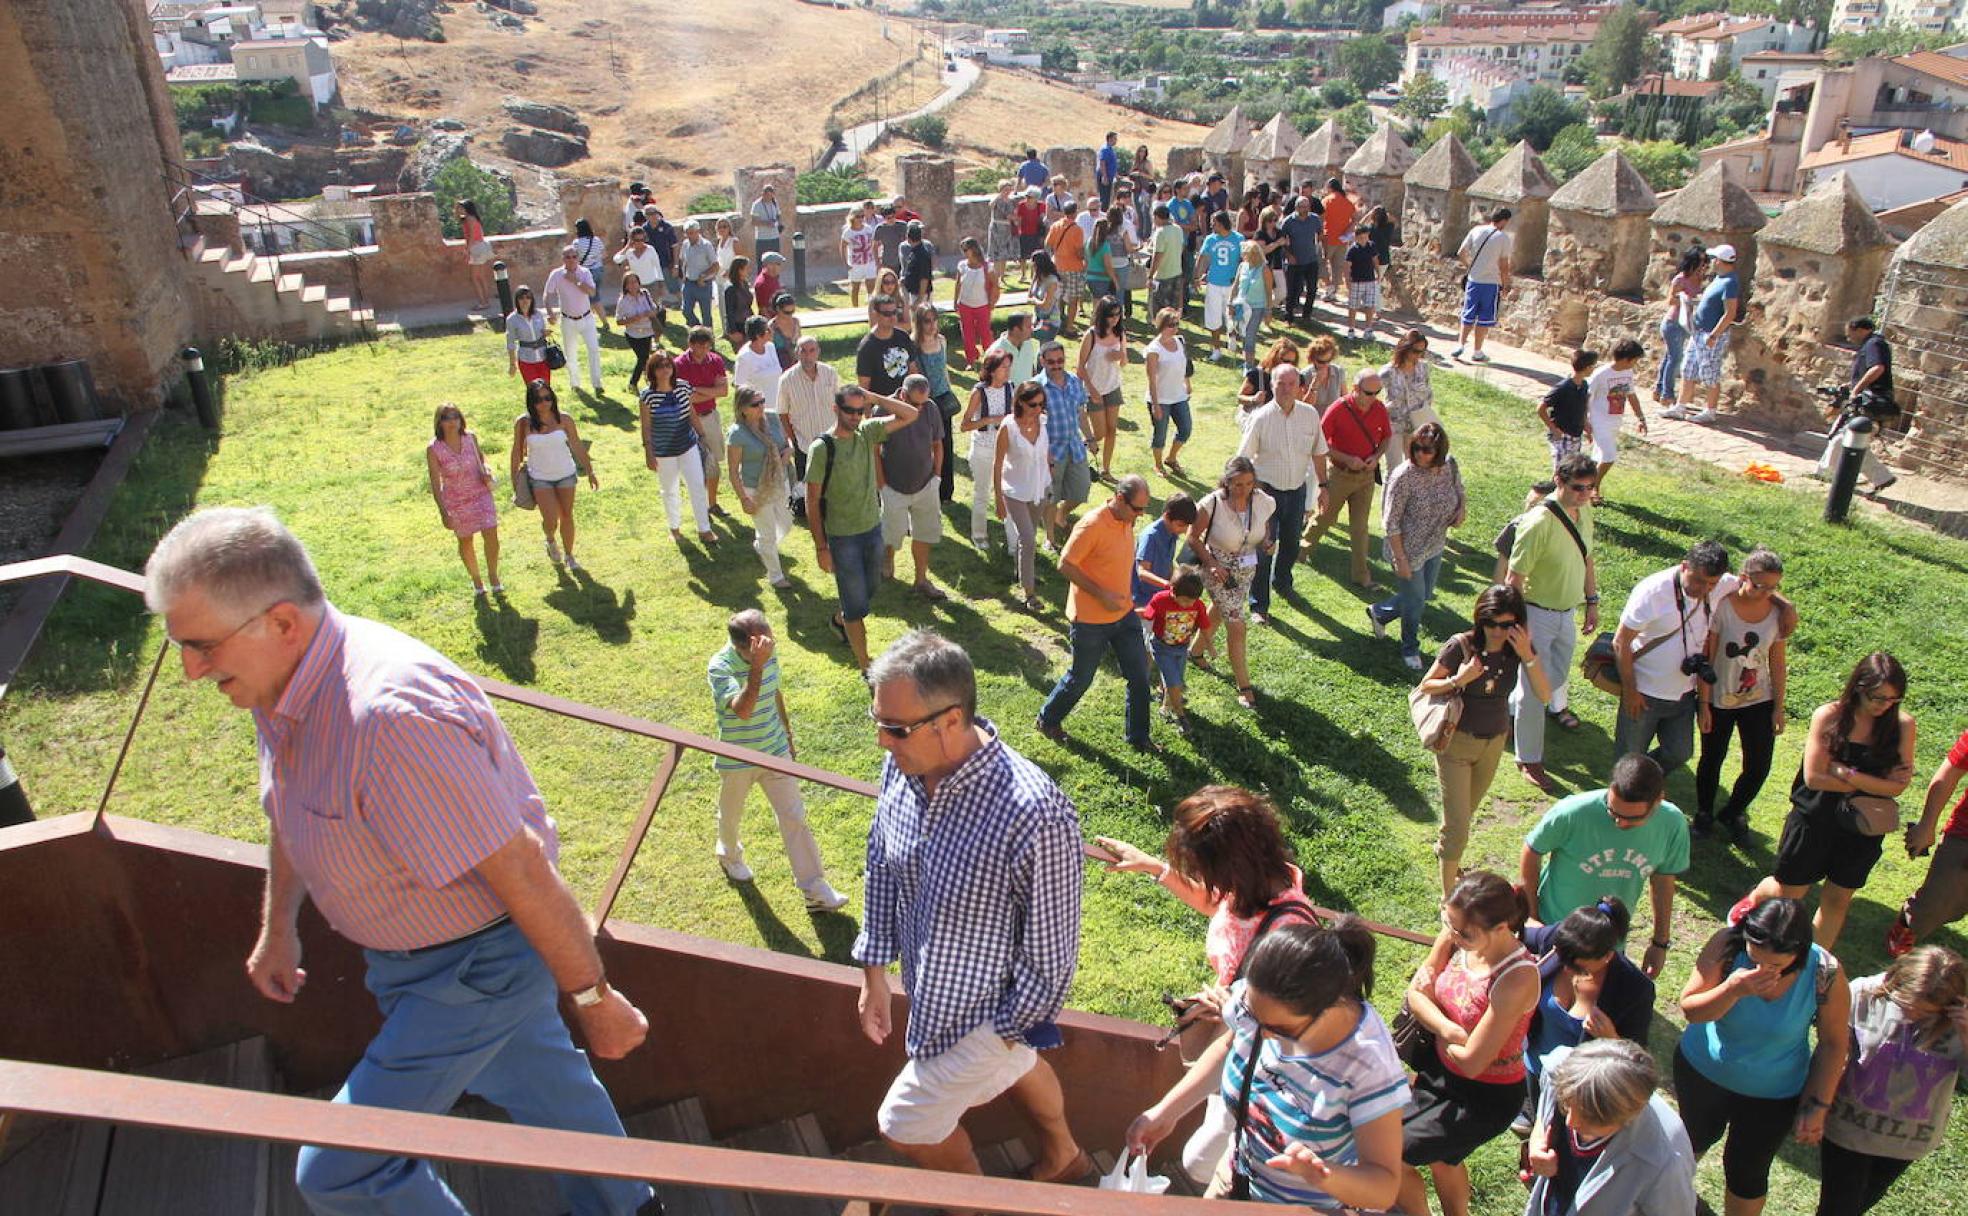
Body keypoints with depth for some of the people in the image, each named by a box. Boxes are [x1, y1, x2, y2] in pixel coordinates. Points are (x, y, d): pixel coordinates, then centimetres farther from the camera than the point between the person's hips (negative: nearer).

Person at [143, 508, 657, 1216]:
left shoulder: (392, 718, -38)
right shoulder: (279, 679, -5)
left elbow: (521, 871, -33)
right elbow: (292, 810, 15)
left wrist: (595, 1000, -24)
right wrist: (277, 931, 26)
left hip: (476, 965, -9)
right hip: (407, 949, 9)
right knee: (534, 1076, 27)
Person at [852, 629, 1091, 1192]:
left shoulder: (1034, 814, -39)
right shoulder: (902, 765, -17)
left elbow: (1051, 946, -24)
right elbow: (881, 865, 0)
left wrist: (1009, 1028, -12)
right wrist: (875, 972, 4)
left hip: (982, 1010, -6)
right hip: (932, 986, 7)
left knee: (905, 1123, 12)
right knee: (1015, 1066, 31)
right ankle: (1063, 1157, 62)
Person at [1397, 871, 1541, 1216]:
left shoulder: (1516, 979, -34)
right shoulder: (1456, 937, -16)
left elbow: (1471, 1061, -27)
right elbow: (1416, 993, -5)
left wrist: (1434, 1029, -10)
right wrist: (1447, 1028, -23)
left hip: (1486, 1096, -6)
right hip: (1441, 1067, 6)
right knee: (1442, 1158, 26)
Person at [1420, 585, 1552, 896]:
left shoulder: (1518, 647, -10)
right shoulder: (1461, 646, -21)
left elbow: (1544, 695, -17)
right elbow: (1426, 685, -10)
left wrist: (1528, 656, -29)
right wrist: (1458, 680, -28)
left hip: (1494, 742, 4)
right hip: (1456, 742, -4)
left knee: (1467, 811, 25)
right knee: (1458, 830, -6)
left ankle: (1443, 851, 54)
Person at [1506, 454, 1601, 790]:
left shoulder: (1583, 511, -2)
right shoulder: (1539, 522, -28)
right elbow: (1514, 578, -24)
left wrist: (1592, 602, 16)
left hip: (1568, 612, 8)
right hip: (1537, 613, -7)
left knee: (1557, 673, 24)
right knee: (1535, 687, 0)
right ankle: (1529, 760, 14)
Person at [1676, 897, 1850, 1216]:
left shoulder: (1825, 973, -28)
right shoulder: (1727, 944, -29)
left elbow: (1834, 1043, -13)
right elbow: (1690, 1009, -23)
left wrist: (1817, 1106, -9)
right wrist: (1733, 989, -40)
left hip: (1772, 1096, -1)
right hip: (1701, 1070, 1)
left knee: (1747, 1174, 17)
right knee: (1695, 1139, 29)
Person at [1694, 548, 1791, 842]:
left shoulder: (1779, 612, -7)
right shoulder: (1721, 605, -18)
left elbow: (1778, 663, 2)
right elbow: (1705, 658, -13)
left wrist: (1778, 707, 4)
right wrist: (1703, 704, -12)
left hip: (1759, 700, 3)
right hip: (1718, 699, -3)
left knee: (1758, 767, 5)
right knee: (1712, 759, 13)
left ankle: (1732, 813, 32)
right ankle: (1704, 815, 36)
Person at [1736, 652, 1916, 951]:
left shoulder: (1902, 724, -8)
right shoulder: (1830, 716, -15)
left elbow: (1897, 785, -12)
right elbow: (1814, 777, -18)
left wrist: (1846, 773, -21)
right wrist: (1873, 783, -14)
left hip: (1862, 826, 2)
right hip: (1815, 820, -2)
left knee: (1838, 898, 13)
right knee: (1789, 891, 13)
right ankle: (1754, 898, 46)